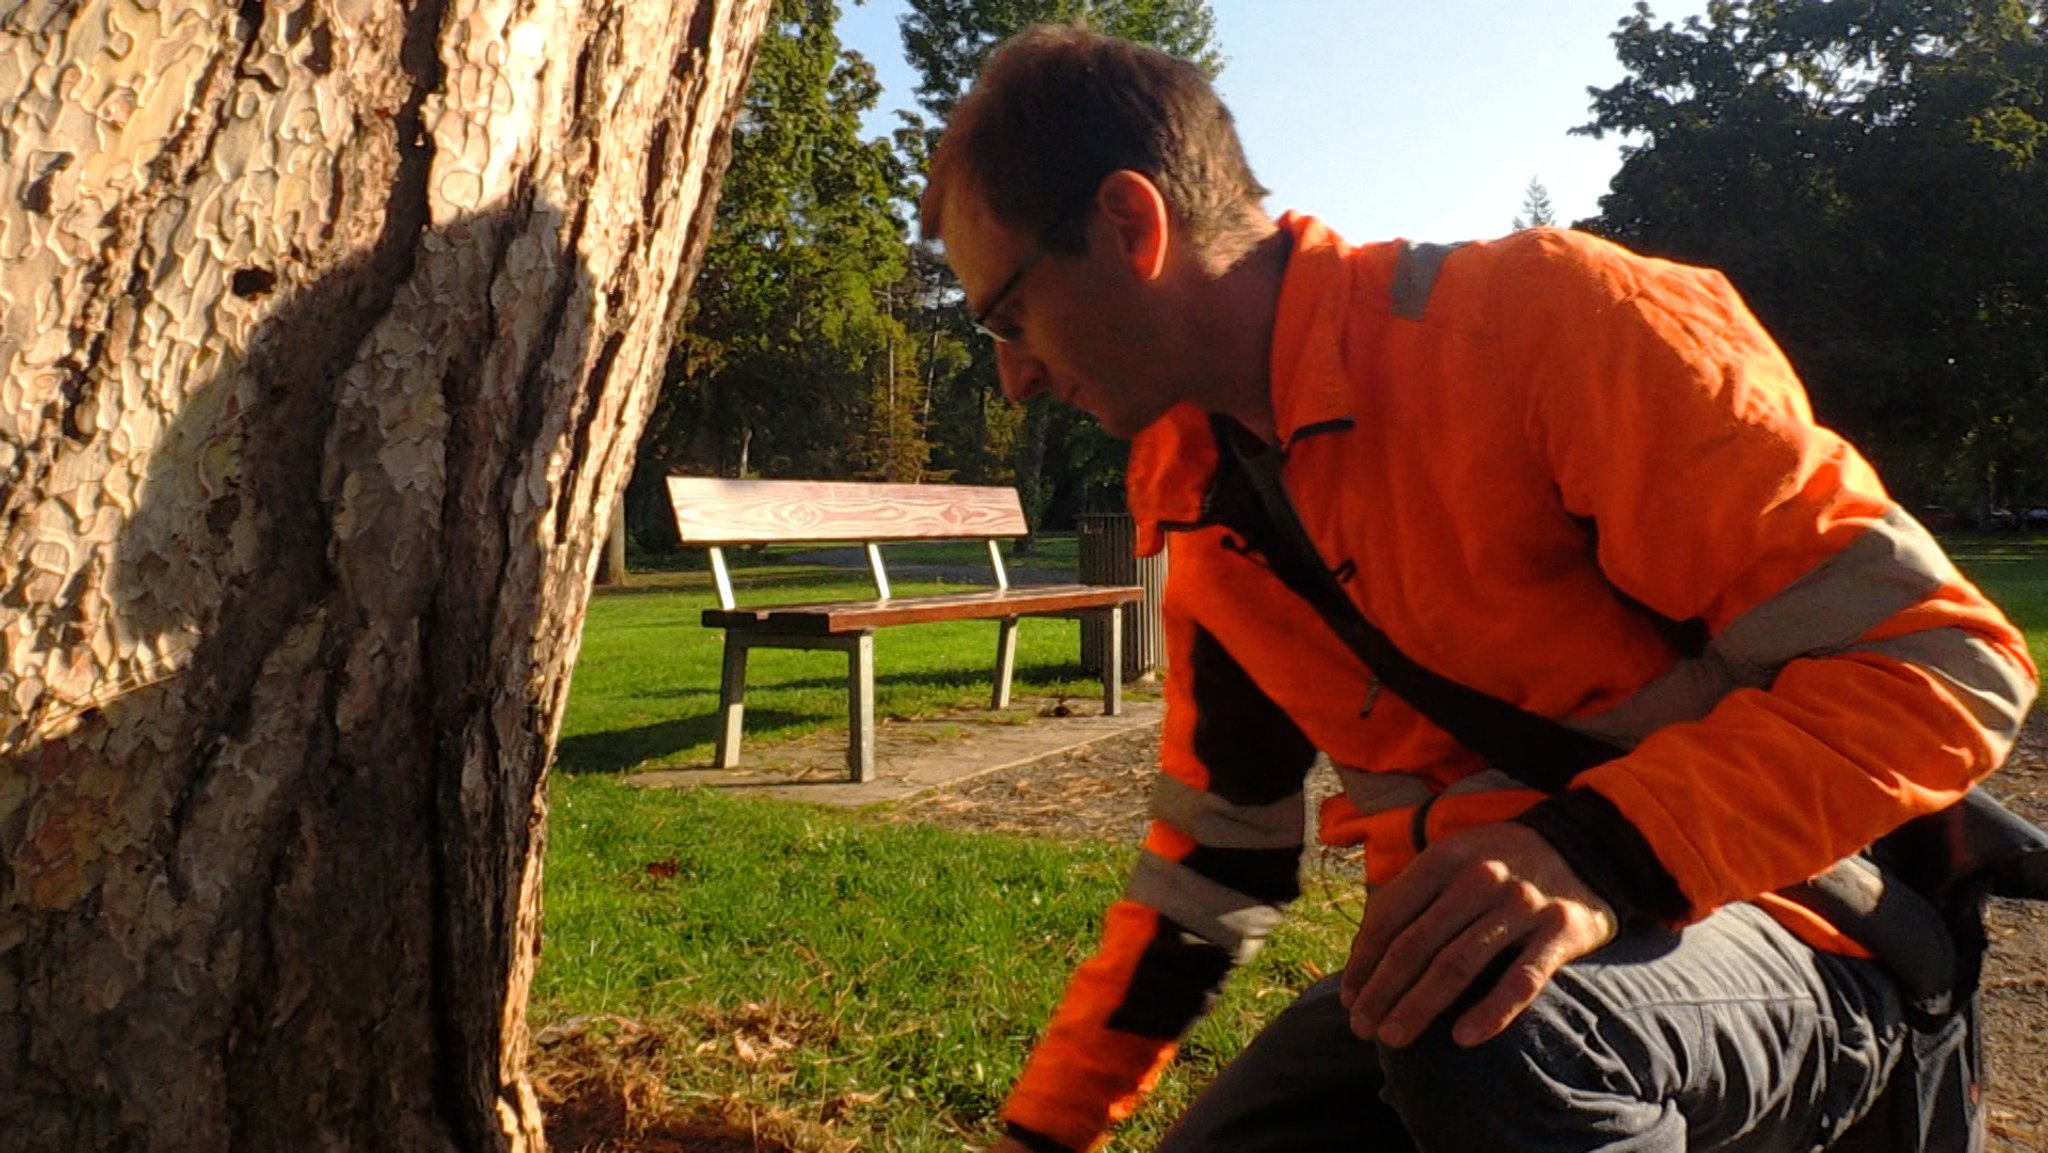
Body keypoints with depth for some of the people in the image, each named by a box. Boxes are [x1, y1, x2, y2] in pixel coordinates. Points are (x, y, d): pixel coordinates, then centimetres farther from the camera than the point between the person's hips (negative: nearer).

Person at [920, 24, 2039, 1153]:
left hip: (1763, 929, -6)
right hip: (1454, 953, 7)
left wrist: (1603, 854, -34)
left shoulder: (1552, 324, -19)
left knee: (1487, 1034, -36)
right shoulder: (1207, 514, 3)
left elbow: (1945, 660, -20)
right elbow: (1213, 846, 11)